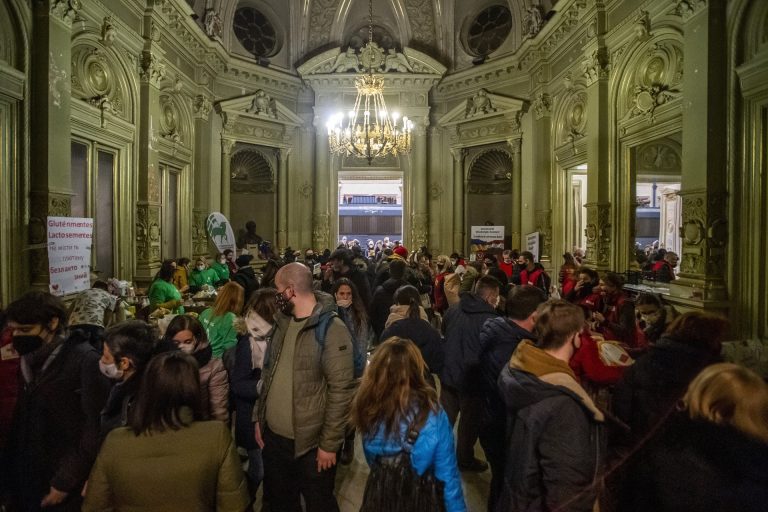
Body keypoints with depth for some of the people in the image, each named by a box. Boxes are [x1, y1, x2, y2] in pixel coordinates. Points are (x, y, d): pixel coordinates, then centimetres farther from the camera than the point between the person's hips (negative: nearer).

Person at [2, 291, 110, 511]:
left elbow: (94, 430, -17)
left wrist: (65, 482, -13)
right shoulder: (30, 359, 6)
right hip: (27, 481, 6)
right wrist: (11, 472, 5)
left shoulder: (86, 361, -18)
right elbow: (20, 422, 10)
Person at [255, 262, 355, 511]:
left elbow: (341, 390, -19)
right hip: (273, 437, 7)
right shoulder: (283, 323, 5)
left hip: (311, 443, -7)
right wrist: (259, 418, 10)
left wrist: (329, 444, -17)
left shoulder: (331, 329, -19)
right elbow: (269, 374, 13)